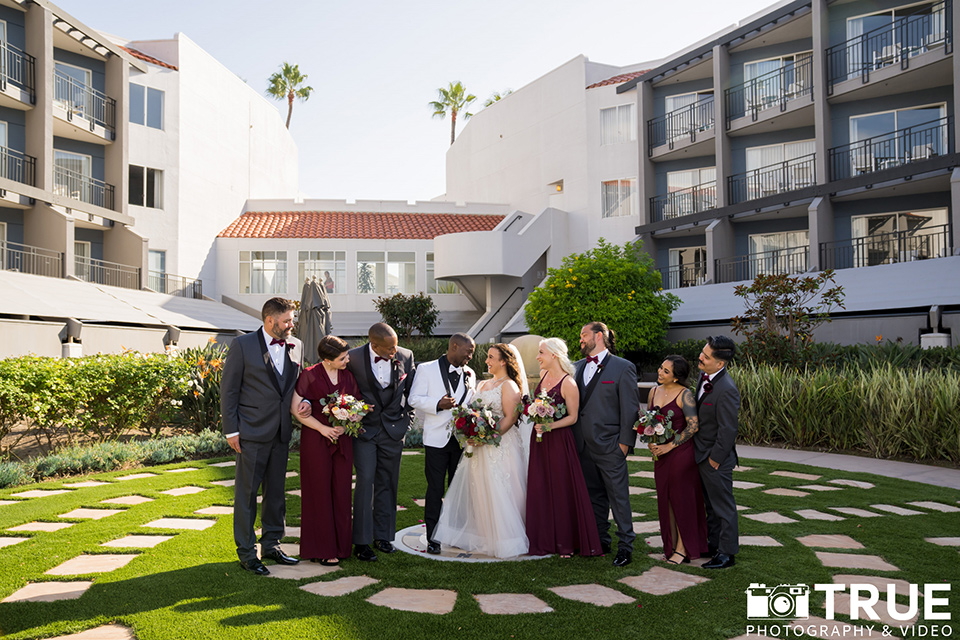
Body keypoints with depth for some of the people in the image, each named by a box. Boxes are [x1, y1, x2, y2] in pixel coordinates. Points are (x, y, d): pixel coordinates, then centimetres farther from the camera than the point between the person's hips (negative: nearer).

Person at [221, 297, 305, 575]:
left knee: (276, 491, 14)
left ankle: (271, 544, 27)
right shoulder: (242, 345, -8)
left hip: (281, 432, 5)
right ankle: (247, 552, 14)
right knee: (246, 492, 3)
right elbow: (228, 390, -6)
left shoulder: (295, 346, 7)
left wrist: (304, 401, -3)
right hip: (252, 432, -5)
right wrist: (231, 430, -9)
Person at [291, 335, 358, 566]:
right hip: (316, 441, -4)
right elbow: (296, 408, -8)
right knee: (319, 493, 3)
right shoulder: (310, 376, -8)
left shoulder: (348, 376, 5)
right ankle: (322, 549, 12)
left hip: (342, 441, 4)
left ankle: (340, 545, 18)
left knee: (341, 493, 7)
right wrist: (323, 428, -13)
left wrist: (345, 425, -9)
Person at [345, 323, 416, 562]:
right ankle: (361, 542, 2)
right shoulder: (354, 358, -14)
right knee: (365, 481, -7)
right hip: (364, 428, -3)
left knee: (387, 483, 11)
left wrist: (407, 418, 9)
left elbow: (411, 390, 9)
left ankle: (383, 536, 24)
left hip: (393, 429, 3)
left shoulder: (406, 356, -6)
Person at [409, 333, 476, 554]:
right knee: (435, 489, 0)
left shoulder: (470, 374, 11)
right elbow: (414, 399, -6)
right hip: (437, 438, -4)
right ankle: (433, 538, 9)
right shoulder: (426, 369, -2)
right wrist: (438, 404, -21)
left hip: (463, 438, 4)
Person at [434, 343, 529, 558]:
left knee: (499, 492, -5)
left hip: (501, 444, -8)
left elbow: (510, 418, -15)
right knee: (477, 492, 10)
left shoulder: (509, 385, -7)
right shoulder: (483, 384, 17)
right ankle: (480, 537, 20)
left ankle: (505, 541, 6)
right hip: (480, 447, 8)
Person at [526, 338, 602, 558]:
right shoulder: (544, 375, 8)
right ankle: (545, 539, 20)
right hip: (539, 440, 7)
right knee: (540, 489, 9)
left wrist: (550, 425, -21)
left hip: (559, 440, -7)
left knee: (562, 489, 1)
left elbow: (572, 417, -11)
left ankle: (567, 542, 14)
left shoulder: (568, 383, -14)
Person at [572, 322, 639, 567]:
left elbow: (630, 408, -7)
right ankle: (600, 542, 26)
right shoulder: (576, 367, 11)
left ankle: (625, 546, 11)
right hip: (583, 445, 6)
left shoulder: (623, 367, -5)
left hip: (609, 446, -6)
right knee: (594, 496, 14)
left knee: (618, 497, 0)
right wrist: (572, 437, 6)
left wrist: (625, 442, -10)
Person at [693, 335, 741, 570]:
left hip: (716, 459, -9)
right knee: (711, 504, 21)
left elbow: (728, 430, -23)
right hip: (702, 454, 9)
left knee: (723, 506, 5)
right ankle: (714, 544, 35)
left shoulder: (727, 390, -27)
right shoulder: (705, 377, 2)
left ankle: (727, 553, 18)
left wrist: (715, 459, -15)